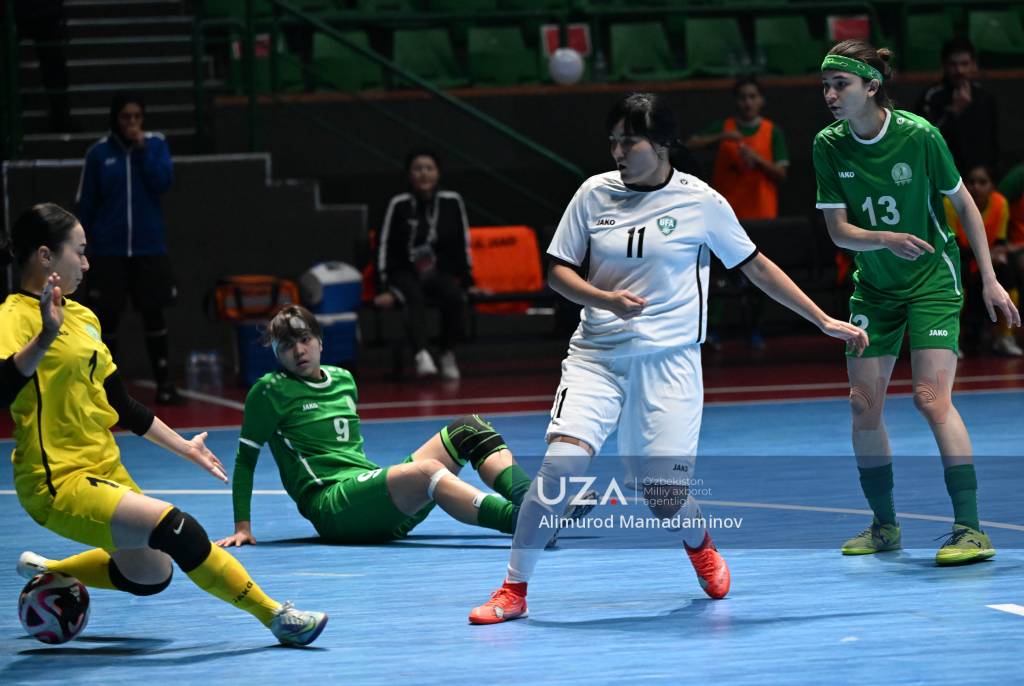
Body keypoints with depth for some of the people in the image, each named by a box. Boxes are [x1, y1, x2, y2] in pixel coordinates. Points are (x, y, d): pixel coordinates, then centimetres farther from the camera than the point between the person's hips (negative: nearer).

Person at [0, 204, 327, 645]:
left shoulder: (83, 318, 13)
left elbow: (121, 405, 22)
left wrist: (183, 447, 26)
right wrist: (46, 337, -44)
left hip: (104, 472, 10)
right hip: (58, 483, -10)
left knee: (150, 575, 19)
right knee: (176, 527, -23)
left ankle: (47, 573, 36)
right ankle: (274, 616, -14)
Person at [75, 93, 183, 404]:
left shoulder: (155, 144, 1)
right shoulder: (99, 153, -2)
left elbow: (163, 182, -12)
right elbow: (86, 203, 3)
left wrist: (142, 149, -15)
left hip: (149, 248, 0)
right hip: (108, 250, 0)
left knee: (154, 314, 4)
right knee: (108, 317, 3)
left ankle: (164, 384, 8)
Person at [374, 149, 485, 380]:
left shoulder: (452, 202, 0)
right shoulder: (399, 205, -7)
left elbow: (462, 245, 8)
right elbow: (385, 247, -6)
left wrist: (468, 282, 6)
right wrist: (385, 289, -13)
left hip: (441, 273, 2)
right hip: (405, 273, -2)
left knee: (455, 298, -30)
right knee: (415, 298, -35)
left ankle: (448, 355, -14)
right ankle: (422, 355, -51)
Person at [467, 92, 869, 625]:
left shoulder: (701, 202, -2)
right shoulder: (594, 193, 2)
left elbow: (756, 266, 8)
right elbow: (558, 270, 6)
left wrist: (824, 321, 9)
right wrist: (604, 299, -14)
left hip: (668, 361, -1)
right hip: (595, 356, 1)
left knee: (666, 501, -4)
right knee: (559, 463, -19)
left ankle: (700, 547, 34)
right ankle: (514, 590, -8)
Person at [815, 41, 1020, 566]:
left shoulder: (919, 135, -17)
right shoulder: (828, 146, -8)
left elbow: (963, 204, -5)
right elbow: (838, 230, -8)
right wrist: (886, 238, -28)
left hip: (932, 280, -4)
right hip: (873, 287, 4)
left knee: (932, 399, -17)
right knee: (864, 405, 2)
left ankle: (970, 529, -16)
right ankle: (884, 525, 18)